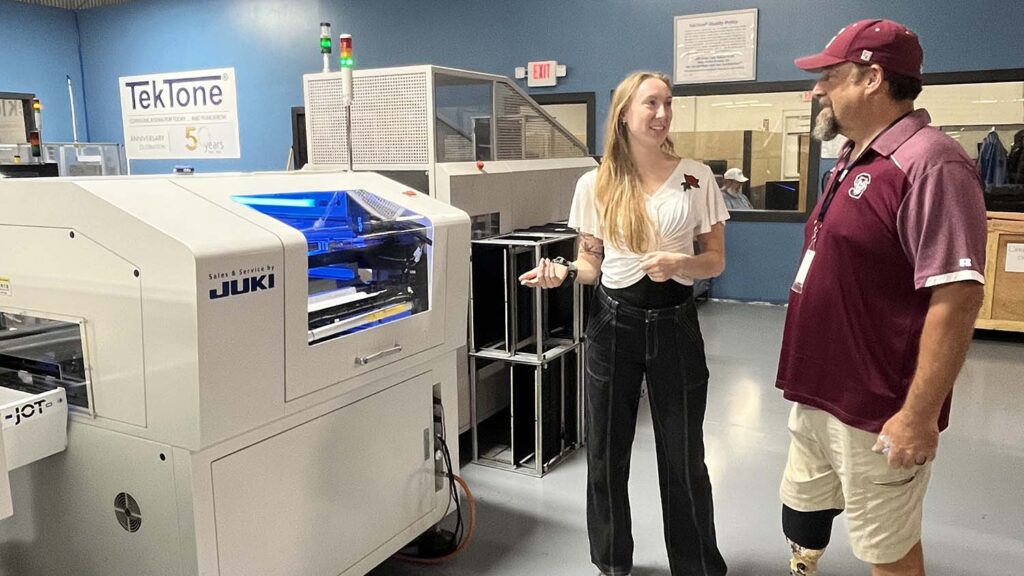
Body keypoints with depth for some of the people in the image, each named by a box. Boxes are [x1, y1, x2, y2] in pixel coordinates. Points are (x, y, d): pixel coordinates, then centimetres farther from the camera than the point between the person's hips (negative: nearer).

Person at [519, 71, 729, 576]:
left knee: (683, 455, 7)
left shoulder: (696, 177, -2)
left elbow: (715, 261, 2)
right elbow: (592, 263, 7)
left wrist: (679, 263, -19)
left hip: (674, 323, -1)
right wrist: (564, 273, -15)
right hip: (613, 323, 1)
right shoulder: (595, 184, 0)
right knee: (606, 451, 11)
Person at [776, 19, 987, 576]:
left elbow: (956, 299, -24)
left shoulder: (930, 165, -19)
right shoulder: (850, 161, 10)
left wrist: (920, 416, -23)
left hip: (876, 414, -8)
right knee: (802, 512, 21)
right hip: (816, 395, 8)